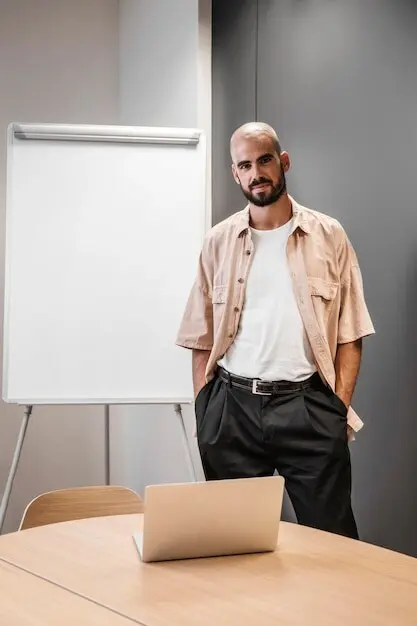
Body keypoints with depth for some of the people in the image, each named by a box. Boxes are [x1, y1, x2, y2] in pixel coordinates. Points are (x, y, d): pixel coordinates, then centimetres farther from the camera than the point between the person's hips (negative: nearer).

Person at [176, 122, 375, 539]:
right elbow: (202, 337, 9)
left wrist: (341, 406, -6)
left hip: (308, 406, -1)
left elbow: (349, 333, 3)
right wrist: (204, 410, 2)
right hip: (232, 406, 2)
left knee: (331, 535, 2)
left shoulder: (329, 237, 3)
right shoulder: (219, 241, 8)